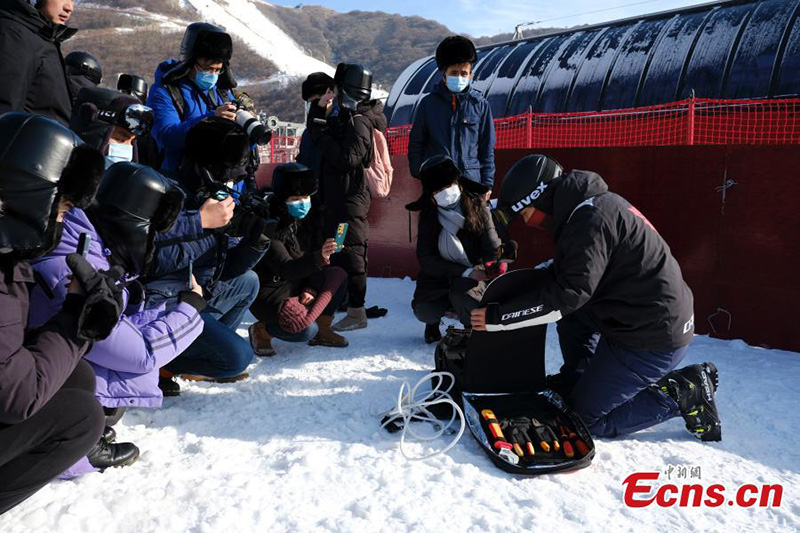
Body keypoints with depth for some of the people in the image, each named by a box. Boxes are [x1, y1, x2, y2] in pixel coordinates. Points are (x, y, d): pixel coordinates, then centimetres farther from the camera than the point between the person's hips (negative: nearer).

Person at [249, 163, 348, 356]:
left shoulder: (304, 219, 1)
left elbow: (312, 257, 4)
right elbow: (285, 269, -33)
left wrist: (311, 288, -12)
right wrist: (319, 258, -49)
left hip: (297, 285, 8)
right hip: (269, 294, -8)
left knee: (338, 275, -9)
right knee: (306, 330, -29)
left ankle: (322, 330, -1)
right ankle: (262, 331, -1)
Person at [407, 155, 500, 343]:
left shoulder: (477, 206, -9)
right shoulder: (428, 215, -6)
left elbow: (492, 246, -12)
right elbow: (425, 259, -13)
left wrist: (495, 267, -34)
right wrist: (465, 272, -22)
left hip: (473, 272, -2)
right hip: (438, 275, 2)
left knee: (462, 297, -33)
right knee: (424, 311, -22)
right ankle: (433, 322, 19)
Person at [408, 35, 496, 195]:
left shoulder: (480, 104, 6)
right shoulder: (429, 103, 6)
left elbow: (487, 148, 8)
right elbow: (416, 143, 10)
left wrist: (487, 183, 4)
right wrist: (419, 175, 2)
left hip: (471, 180, 0)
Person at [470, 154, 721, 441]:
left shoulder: (591, 219, -22)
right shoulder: (589, 204, 9)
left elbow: (568, 294, -25)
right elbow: (564, 276, 17)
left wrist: (497, 316, -20)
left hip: (653, 336, -10)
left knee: (587, 417, 1)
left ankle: (684, 394, 2)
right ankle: (578, 379, 24)